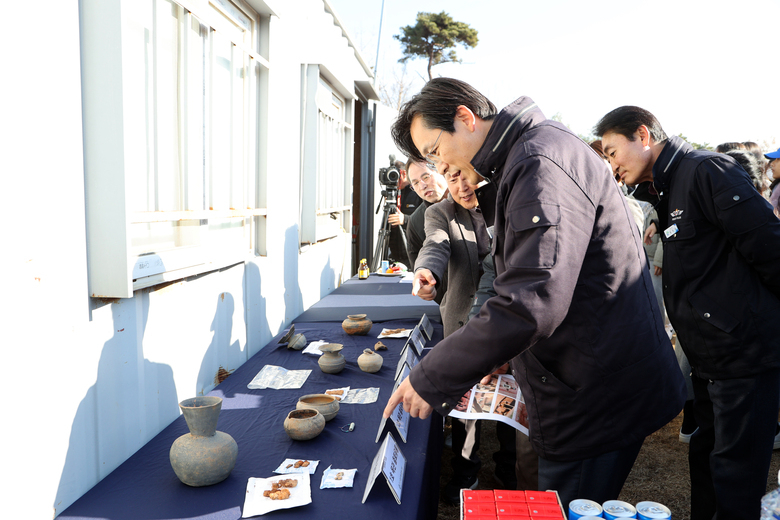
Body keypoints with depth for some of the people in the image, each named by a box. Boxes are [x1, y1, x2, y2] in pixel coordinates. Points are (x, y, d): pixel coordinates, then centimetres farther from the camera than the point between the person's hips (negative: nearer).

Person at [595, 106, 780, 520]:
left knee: (735, 483, 2)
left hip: (745, 357, -9)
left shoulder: (706, 170, -16)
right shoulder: (665, 193, 14)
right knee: (705, 459, 20)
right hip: (709, 360, 9)